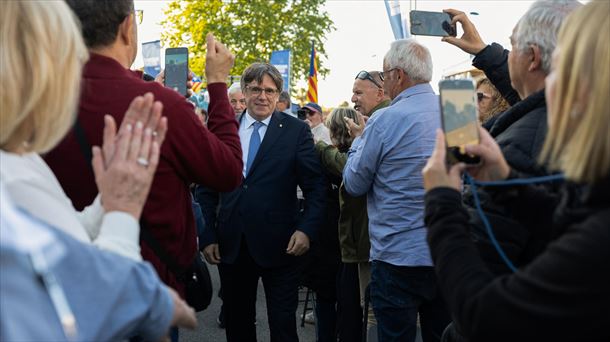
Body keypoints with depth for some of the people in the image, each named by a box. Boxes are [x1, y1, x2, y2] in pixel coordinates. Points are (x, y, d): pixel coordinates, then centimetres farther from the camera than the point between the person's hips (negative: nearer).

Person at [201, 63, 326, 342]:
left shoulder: (296, 131, -1)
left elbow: (315, 186, -2)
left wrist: (307, 229, -14)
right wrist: (208, 235, 1)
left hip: (279, 245, -3)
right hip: (231, 245, 3)